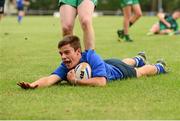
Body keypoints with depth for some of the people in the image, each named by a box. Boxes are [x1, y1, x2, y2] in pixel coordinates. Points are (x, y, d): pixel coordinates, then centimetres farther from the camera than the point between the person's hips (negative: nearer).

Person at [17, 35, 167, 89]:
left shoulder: (91, 56, -49)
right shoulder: (66, 67, -36)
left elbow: (101, 82, -60)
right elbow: (51, 78, -53)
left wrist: (75, 81, -57)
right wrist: (33, 85, -73)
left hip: (117, 70, -5)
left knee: (140, 72, 26)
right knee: (123, 62, 38)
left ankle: (159, 67, 58)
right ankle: (139, 59, 72)